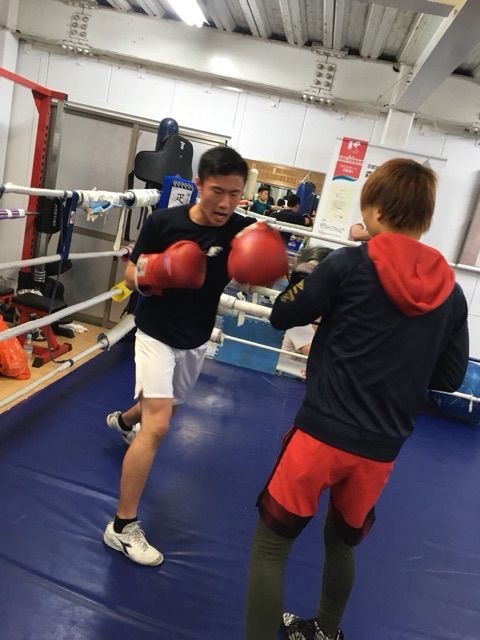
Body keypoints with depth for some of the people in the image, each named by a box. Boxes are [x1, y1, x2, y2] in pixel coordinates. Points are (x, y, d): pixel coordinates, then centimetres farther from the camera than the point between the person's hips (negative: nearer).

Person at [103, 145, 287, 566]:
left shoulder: (241, 231, -15)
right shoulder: (164, 221, -18)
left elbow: (265, 273, -24)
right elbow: (131, 274, -7)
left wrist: (267, 267, -45)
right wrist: (149, 276, -28)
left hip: (196, 341, 4)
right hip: (156, 334, -4)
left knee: (165, 408, 27)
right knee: (157, 425, -16)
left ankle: (123, 420, 63)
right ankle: (122, 527, -3)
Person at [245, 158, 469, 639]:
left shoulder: (350, 263, -10)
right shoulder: (451, 294, 3)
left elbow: (283, 317, -1)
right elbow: (449, 378, 8)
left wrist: (304, 278, 17)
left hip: (323, 431, -5)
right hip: (381, 449, 5)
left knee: (271, 542, 13)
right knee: (342, 542, 29)